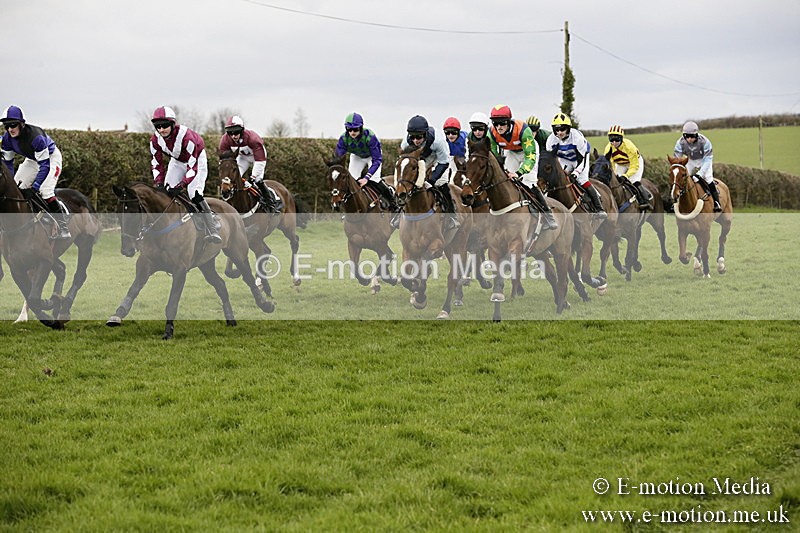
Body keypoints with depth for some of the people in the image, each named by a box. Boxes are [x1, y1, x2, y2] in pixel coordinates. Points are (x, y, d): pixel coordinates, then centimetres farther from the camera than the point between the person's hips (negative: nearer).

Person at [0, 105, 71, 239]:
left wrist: (34, 187, -39)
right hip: (32, 160, 7)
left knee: (45, 191, -23)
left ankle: (64, 229, -18)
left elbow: (45, 165, -36)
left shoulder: (36, 136, -39)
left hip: (51, 157, -7)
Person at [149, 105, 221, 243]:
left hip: (196, 159, -6)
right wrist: (159, 183, -25)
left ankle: (213, 230, -20)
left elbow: (192, 166, -36)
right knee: (166, 193, -4)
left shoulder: (185, 136, -38)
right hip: (177, 161, 6)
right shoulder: (155, 140, -21)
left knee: (194, 195, -22)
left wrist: (181, 185, -43)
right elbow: (156, 164, -10)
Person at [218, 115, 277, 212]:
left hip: (257, 154, -5)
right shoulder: (225, 140, -28)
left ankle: (271, 203, -7)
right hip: (242, 156, 5)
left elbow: (260, 161, -38)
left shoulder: (252, 139, -42)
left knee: (258, 180, -19)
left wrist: (253, 176, -38)